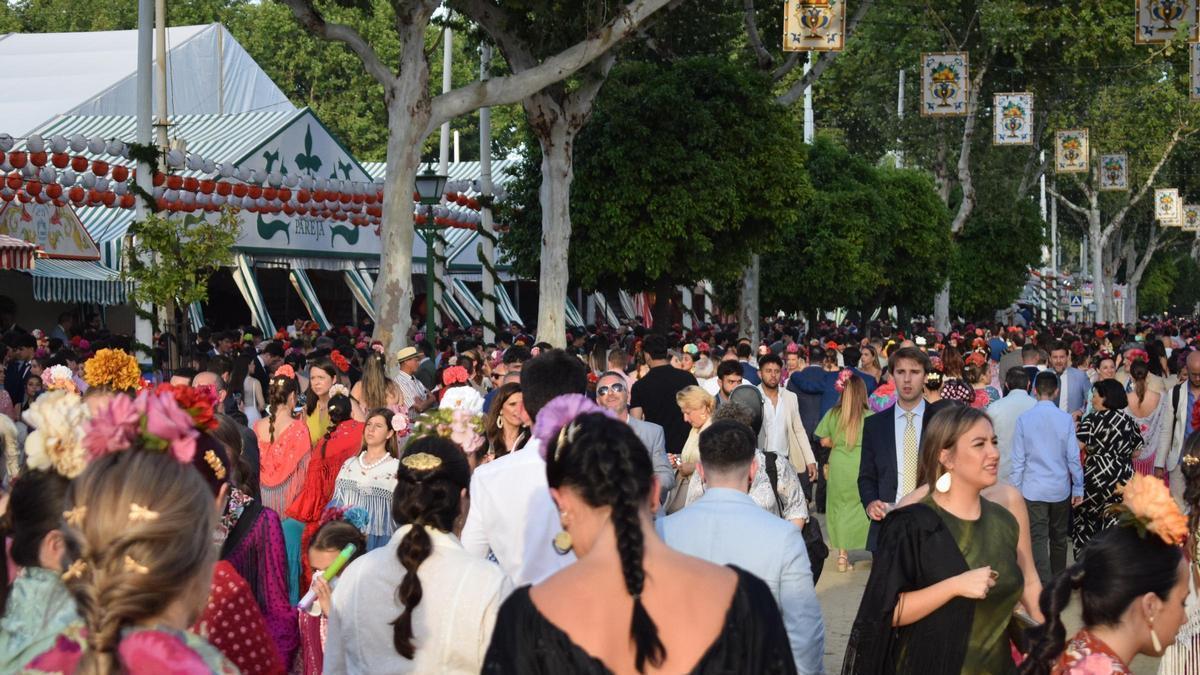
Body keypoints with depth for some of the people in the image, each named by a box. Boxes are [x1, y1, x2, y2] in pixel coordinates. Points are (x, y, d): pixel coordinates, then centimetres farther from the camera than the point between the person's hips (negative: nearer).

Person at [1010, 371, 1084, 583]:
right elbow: (1073, 457, -4)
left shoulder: (1024, 419, -8)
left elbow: (1018, 460, -4)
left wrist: (1015, 490, 4)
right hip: (1060, 488, 2)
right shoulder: (1066, 419, -7)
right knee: (1059, 538, 18)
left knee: (1038, 541, -3)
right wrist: (1078, 488, 7)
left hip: (1033, 489, -2)